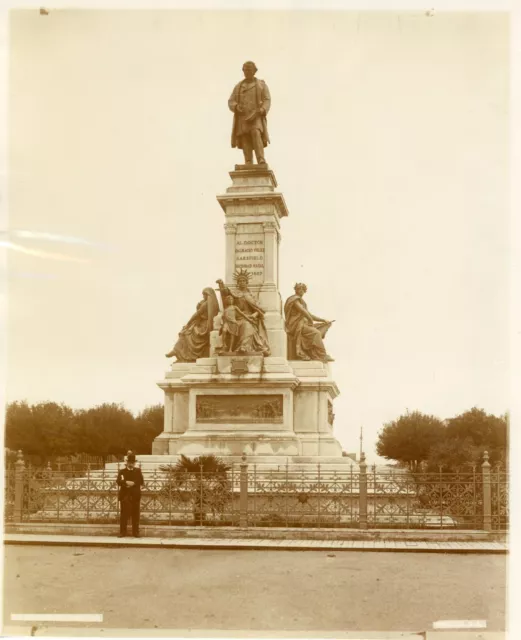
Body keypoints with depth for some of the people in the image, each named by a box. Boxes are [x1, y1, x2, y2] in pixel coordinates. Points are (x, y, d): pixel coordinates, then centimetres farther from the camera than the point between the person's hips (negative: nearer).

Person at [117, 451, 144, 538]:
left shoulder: (138, 471, 12)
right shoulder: (122, 471, 8)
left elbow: (141, 482, 1)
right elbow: (119, 482, -7)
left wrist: (133, 483, -13)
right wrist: (126, 483, -23)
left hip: (135, 495, 1)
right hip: (125, 495, -1)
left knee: (135, 514, 1)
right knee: (124, 514, -3)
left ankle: (135, 532, 6)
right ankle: (123, 532, 1)